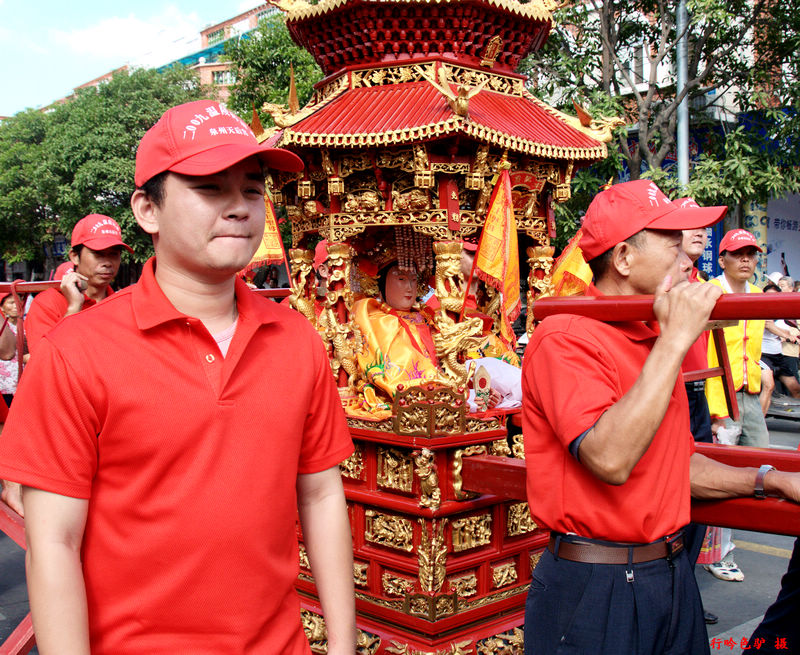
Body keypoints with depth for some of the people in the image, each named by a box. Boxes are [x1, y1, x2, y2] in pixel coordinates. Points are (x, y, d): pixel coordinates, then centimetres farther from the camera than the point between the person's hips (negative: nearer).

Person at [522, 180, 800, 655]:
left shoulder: (655, 343, 11)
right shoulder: (564, 340, -17)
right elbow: (610, 460, -31)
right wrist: (675, 339, -26)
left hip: (674, 576, 8)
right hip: (595, 592, -8)